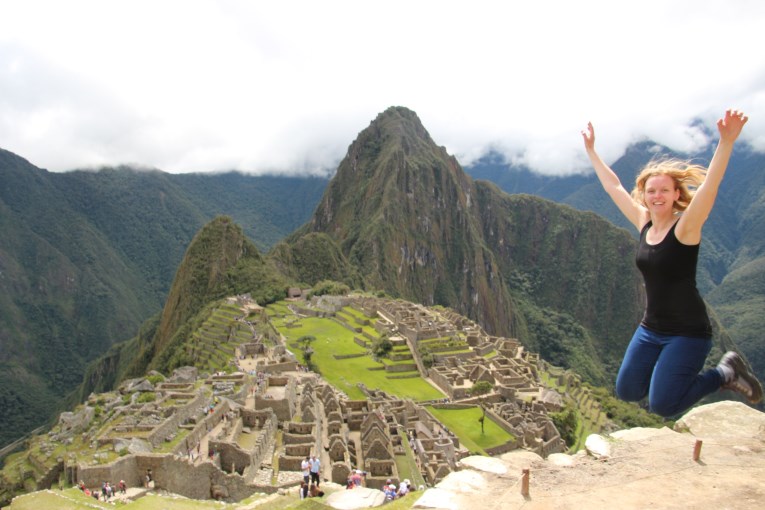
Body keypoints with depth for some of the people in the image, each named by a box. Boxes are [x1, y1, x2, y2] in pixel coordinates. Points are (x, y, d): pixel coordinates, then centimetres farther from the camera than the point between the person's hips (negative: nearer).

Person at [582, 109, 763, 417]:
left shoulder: (685, 228, -14)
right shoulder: (644, 223, 2)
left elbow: (710, 186, -31)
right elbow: (613, 186, 9)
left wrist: (726, 141, -44)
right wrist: (590, 149, 15)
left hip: (688, 332, -6)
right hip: (650, 330, 7)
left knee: (662, 406, -9)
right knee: (627, 392, 9)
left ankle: (725, 374, 13)